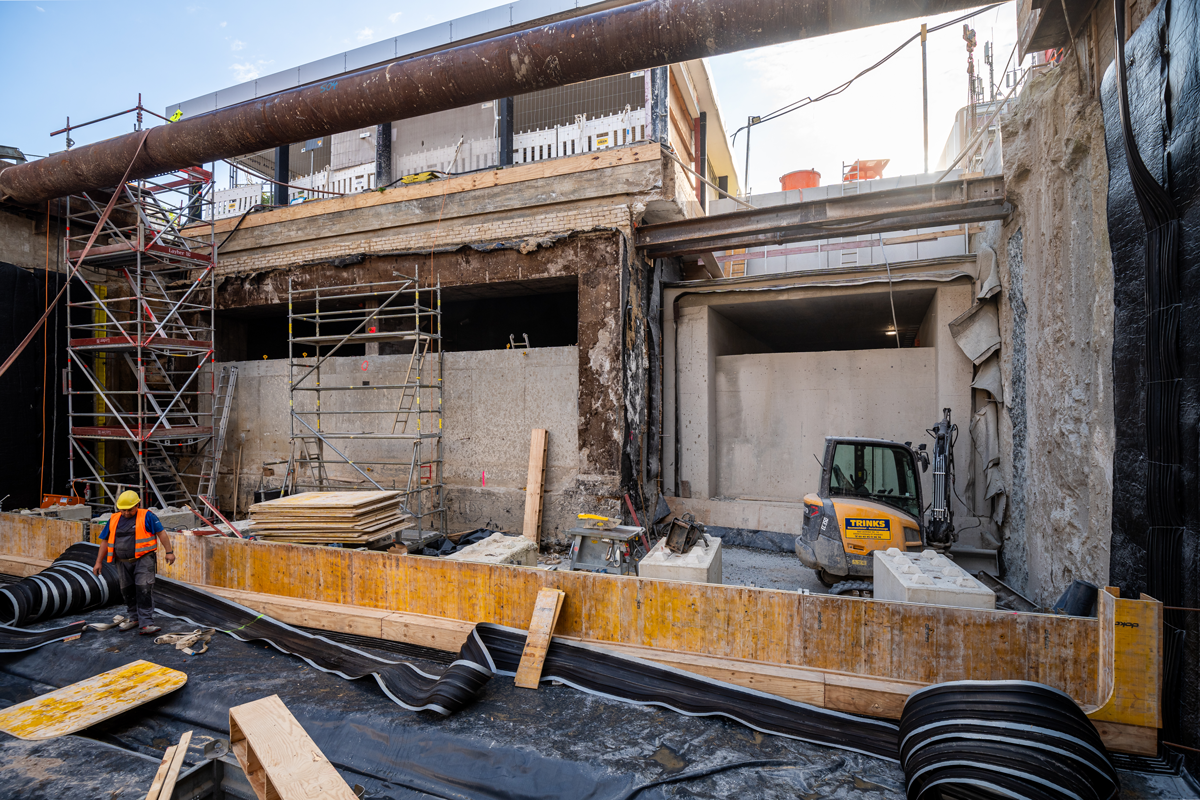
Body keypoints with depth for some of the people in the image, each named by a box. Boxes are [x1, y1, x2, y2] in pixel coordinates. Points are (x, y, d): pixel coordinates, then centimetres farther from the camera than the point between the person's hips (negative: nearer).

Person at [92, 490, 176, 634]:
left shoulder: (146, 516, -6)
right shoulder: (113, 520, 10)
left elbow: (161, 533, -7)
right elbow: (105, 541, 17)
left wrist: (169, 552, -12)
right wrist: (98, 562, 13)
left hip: (143, 559, -6)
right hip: (123, 563, 6)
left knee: (144, 590, -12)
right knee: (127, 591, 15)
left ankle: (145, 623, -13)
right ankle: (134, 617, 33)